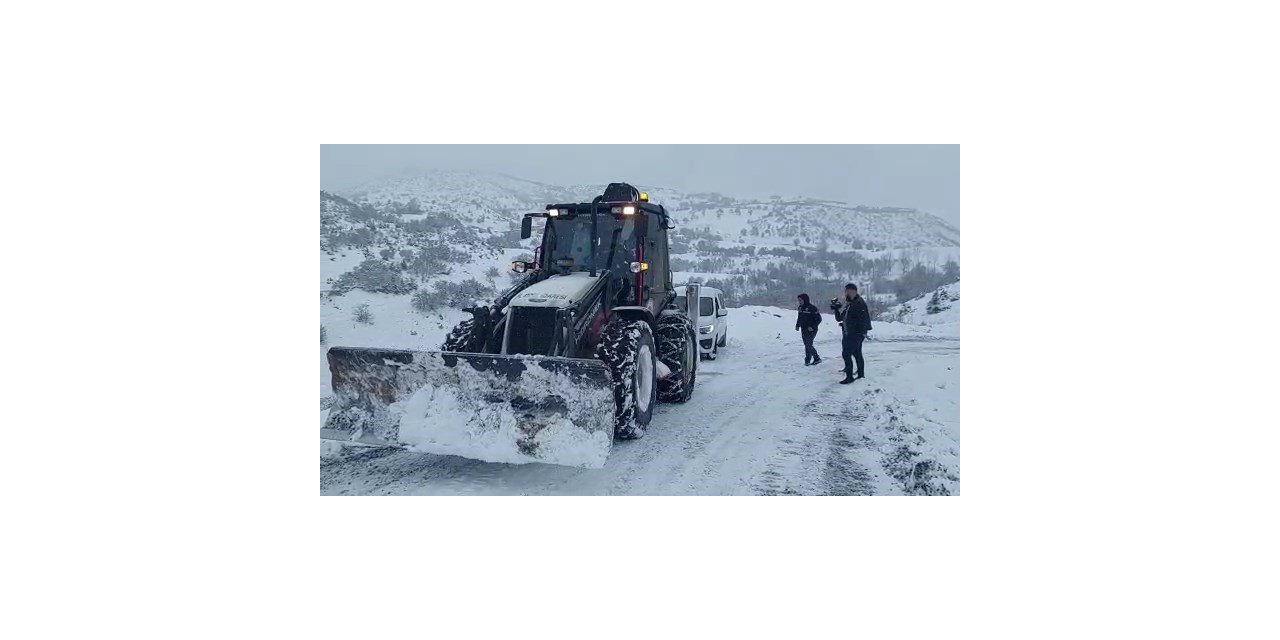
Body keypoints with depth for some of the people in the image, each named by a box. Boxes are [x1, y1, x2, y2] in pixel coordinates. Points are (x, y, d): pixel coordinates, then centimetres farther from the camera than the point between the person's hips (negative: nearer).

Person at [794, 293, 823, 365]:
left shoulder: (812, 308, -16)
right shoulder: (800, 308, 6)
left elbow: (819, 319, -13)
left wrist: (813, 327, -20)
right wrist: (797, 325, 7)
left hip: (811, 330, -8)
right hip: (803, 330, 8)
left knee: (808, 345, -6)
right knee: (807, 345, 12)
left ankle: (807, 361, 6)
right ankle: (817, 358, 24)